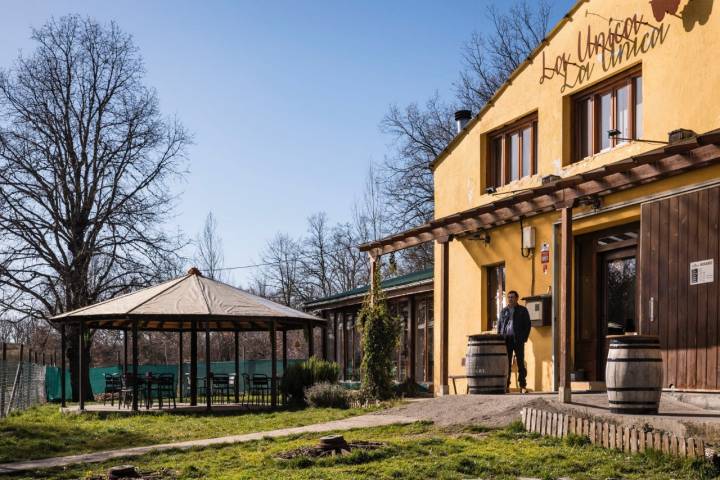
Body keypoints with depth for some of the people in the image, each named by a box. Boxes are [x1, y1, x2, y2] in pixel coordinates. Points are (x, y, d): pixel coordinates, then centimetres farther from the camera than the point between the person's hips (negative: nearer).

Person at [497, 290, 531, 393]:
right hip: (506, 340, 3)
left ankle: (523, 386, -1)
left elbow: (527, 325, 3)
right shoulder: (504, 311, 14)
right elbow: (499, 325, 15)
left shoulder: (522, 310, 6)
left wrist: (524, 338, -7)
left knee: (520, 363, -2)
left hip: (518, 340, -3)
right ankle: (506, 385, 4)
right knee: (506, 363, 2)